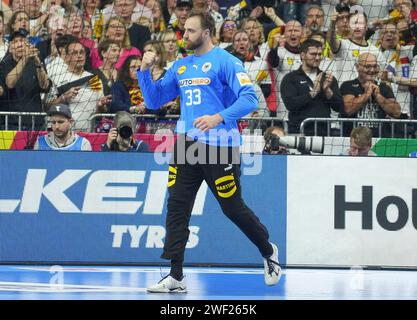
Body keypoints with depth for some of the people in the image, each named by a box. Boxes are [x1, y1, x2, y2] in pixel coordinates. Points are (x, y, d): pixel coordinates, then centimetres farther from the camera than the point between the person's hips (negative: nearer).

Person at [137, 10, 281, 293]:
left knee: (232, 207, 3)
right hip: (187, 144, 6)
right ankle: (175, 277, -3)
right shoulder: (180, 66, 15)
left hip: (219, 146, -6)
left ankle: (268, 251, 29)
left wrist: (219, 117, -27)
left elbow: (249, 99, -15)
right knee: (177, 207, -4)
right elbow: (154, 100, 18)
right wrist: (145, 71, 3)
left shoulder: (225, 62, -6)